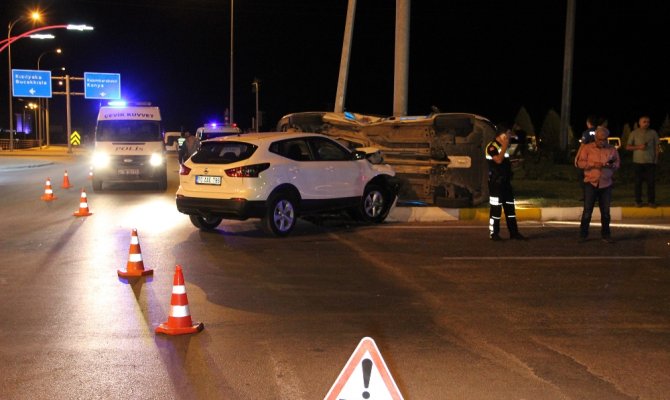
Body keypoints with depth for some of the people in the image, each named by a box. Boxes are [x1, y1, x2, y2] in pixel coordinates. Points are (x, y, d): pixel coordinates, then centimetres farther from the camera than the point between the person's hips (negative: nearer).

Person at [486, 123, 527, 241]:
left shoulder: (503, 146, 18)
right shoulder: (492, 146, -11)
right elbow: (498, 160, -25)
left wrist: (512, 162, 12)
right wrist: (504, 146, -19)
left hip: (506, 181, 9)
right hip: (496, 182, -9)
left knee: (510, 207, 8)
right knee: (496, 208, -6)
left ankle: (514, 232, 12)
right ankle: (493, 233, 0)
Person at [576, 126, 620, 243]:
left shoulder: (612, 149, 4)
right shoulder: (587, 148, -2)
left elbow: (618, 162, 11)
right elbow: (580, 163, -4)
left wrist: (613, 165, -13)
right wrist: (593, 164, -19)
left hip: (606, 184, 2)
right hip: (591, 183, -2)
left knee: (605, 211, 7)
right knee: (587, 210, 0)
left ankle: (606, 235, 17)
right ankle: (583, 234, 9)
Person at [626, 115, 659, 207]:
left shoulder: (653, 133, 5)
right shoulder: (634, 133, 2)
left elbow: (656, 147, 9)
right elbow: (627, 147, 2)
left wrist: (656, 159, 2)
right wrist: (638, 147, -13)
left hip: (650, 162, 1)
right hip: (638, 162, -1)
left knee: (651, 182, -1)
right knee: (638, 182, 3)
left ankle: (651, 201, 9)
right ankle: (638, 201, 11)